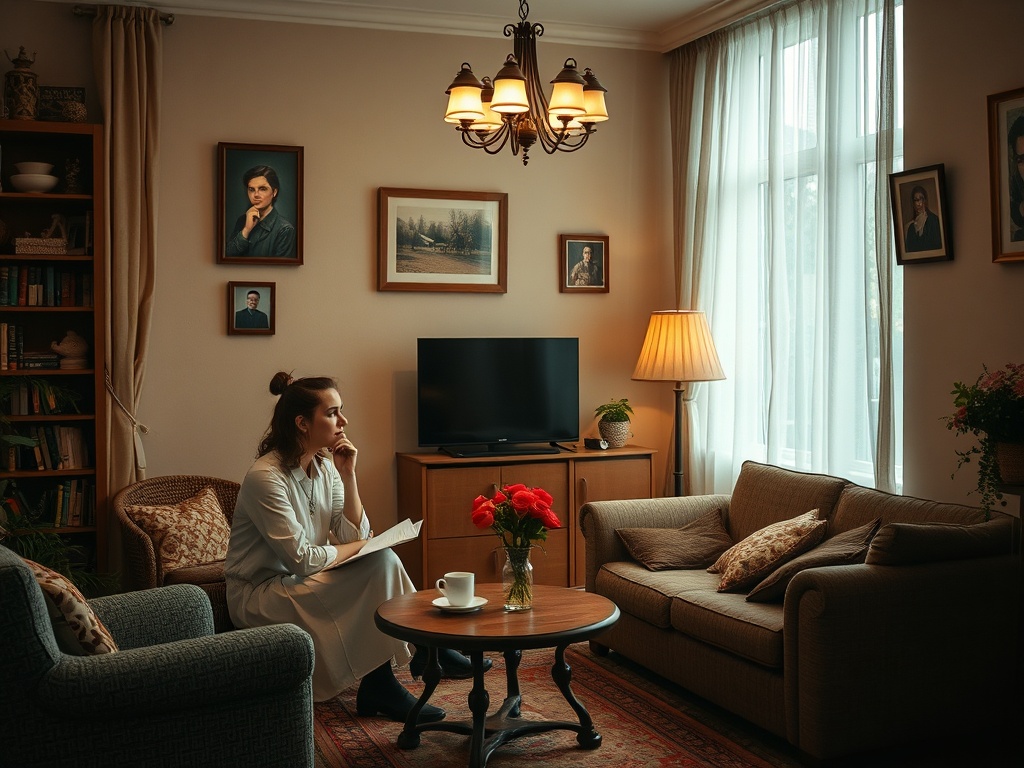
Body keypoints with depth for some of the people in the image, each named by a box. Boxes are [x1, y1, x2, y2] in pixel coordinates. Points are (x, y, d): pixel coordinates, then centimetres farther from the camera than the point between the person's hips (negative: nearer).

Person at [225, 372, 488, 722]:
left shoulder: (325, 466, 2)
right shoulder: (266, 477, -22)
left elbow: (354, 535, -3)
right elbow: (303, 559, -24)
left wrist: (347, 474, -11)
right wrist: (362, 546, -10)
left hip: (296, 581, 8)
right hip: (258, 595, -8)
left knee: (382, 560, -12)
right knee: (381, 563, -20)